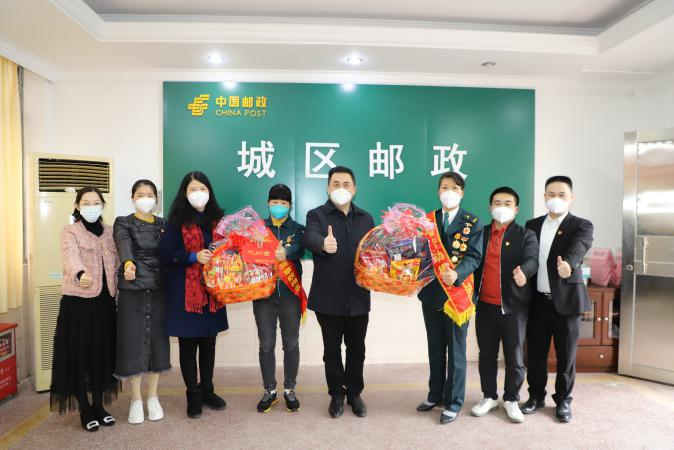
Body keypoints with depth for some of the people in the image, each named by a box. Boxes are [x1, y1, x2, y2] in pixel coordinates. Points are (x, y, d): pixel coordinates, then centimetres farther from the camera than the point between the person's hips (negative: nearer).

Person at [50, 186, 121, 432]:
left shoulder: (110, 232, 12)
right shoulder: (69, 231, -3)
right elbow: (71, 256, -23)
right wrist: (80, 274, -43)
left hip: (105, 301, 4)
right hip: (77, 301, -4)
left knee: (103, 354, 10)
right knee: (78, 355, 3)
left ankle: (98, 405, 25)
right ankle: (84, 409, 18)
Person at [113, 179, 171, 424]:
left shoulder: (163, 225, 11)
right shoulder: (123, 223, -1)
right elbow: (124, 245, -23)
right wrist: (129, 263, -41)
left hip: (158, 290, 3)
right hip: (132, 290, -2)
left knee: (157, 341, 7)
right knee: (133, 343, 1)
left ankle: (152, 397, 23)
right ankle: (136, 399, 18)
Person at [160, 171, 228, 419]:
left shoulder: (217, 219, 9)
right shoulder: (177, 221, -5)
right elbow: (165, 255, -10)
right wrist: (194, 257, -21)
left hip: (212, 290, 4)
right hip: (185, 292, -4)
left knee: (208, 342, 14)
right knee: (188, 344, 6)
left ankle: (207, 389, 30)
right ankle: (192, 395, 21)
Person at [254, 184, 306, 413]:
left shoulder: (297, 229, 4)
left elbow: (299, 248, -17)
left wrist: (286, 251, -38)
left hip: (289, 293, -1)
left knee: (291, 344, 7)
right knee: (266, 345, 7)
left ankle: (290, 390, 24)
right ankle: (269, 391, 24)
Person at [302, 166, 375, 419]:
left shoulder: (366, 218, 9)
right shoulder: (316, 215, -3)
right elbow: (310, 238, -25)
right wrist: (323, 243, -47)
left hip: (358, 297, 3)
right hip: (328, 298, -2)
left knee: (357, 349, 14)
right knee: (332, 350, 12)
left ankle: (354, 393, 34)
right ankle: (336, 395, 30)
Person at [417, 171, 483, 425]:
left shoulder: (472, 223, -2)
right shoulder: (427, 220, 8)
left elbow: (474, 256, -11)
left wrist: (457, 274, -29)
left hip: (457, 292, -3)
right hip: (431, 292, 4)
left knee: (455, 350, 6)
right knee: (435, 348, 16)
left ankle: (453, 403, 20)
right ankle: (435, 395, 32)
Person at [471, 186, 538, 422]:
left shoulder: (526, 235, 0)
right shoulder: (480, 233, 10)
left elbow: (532, 260, -17)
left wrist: (523, 272, -39)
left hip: (513, 306, -2)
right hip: (485, 306, 3)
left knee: (514, 356, 7)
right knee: (487, 354, 12)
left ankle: (512, 399, 25)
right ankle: (489, 396, 28)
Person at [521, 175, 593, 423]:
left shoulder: (581, 225, -3)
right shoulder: (532, 225, 10)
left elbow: (579, 248, -24)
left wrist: (568, 263, -45)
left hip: (566, 300, -3)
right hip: (537, 300, 3)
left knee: (566, 354, 9)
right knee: (535, 352, 11)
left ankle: (563, 400, 27)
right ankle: (536, 395, 28)